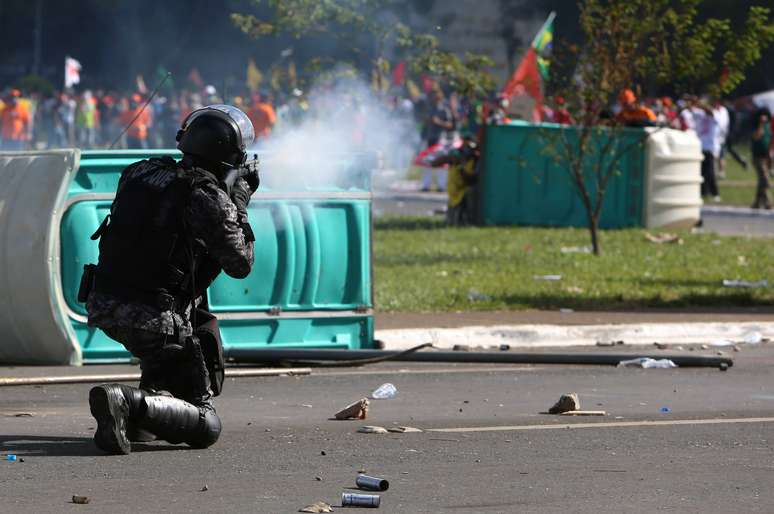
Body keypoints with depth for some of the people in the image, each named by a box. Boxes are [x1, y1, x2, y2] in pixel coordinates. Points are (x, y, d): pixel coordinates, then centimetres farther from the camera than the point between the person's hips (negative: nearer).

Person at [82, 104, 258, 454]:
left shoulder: (139, 173, 9)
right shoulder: (211, 199, -10)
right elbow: (240, 265, 0)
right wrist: (240, 207, 13)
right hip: (151, 318, -7)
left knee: (201, 322, 37)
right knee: (206, 426, 0)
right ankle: (129, 404, -25)